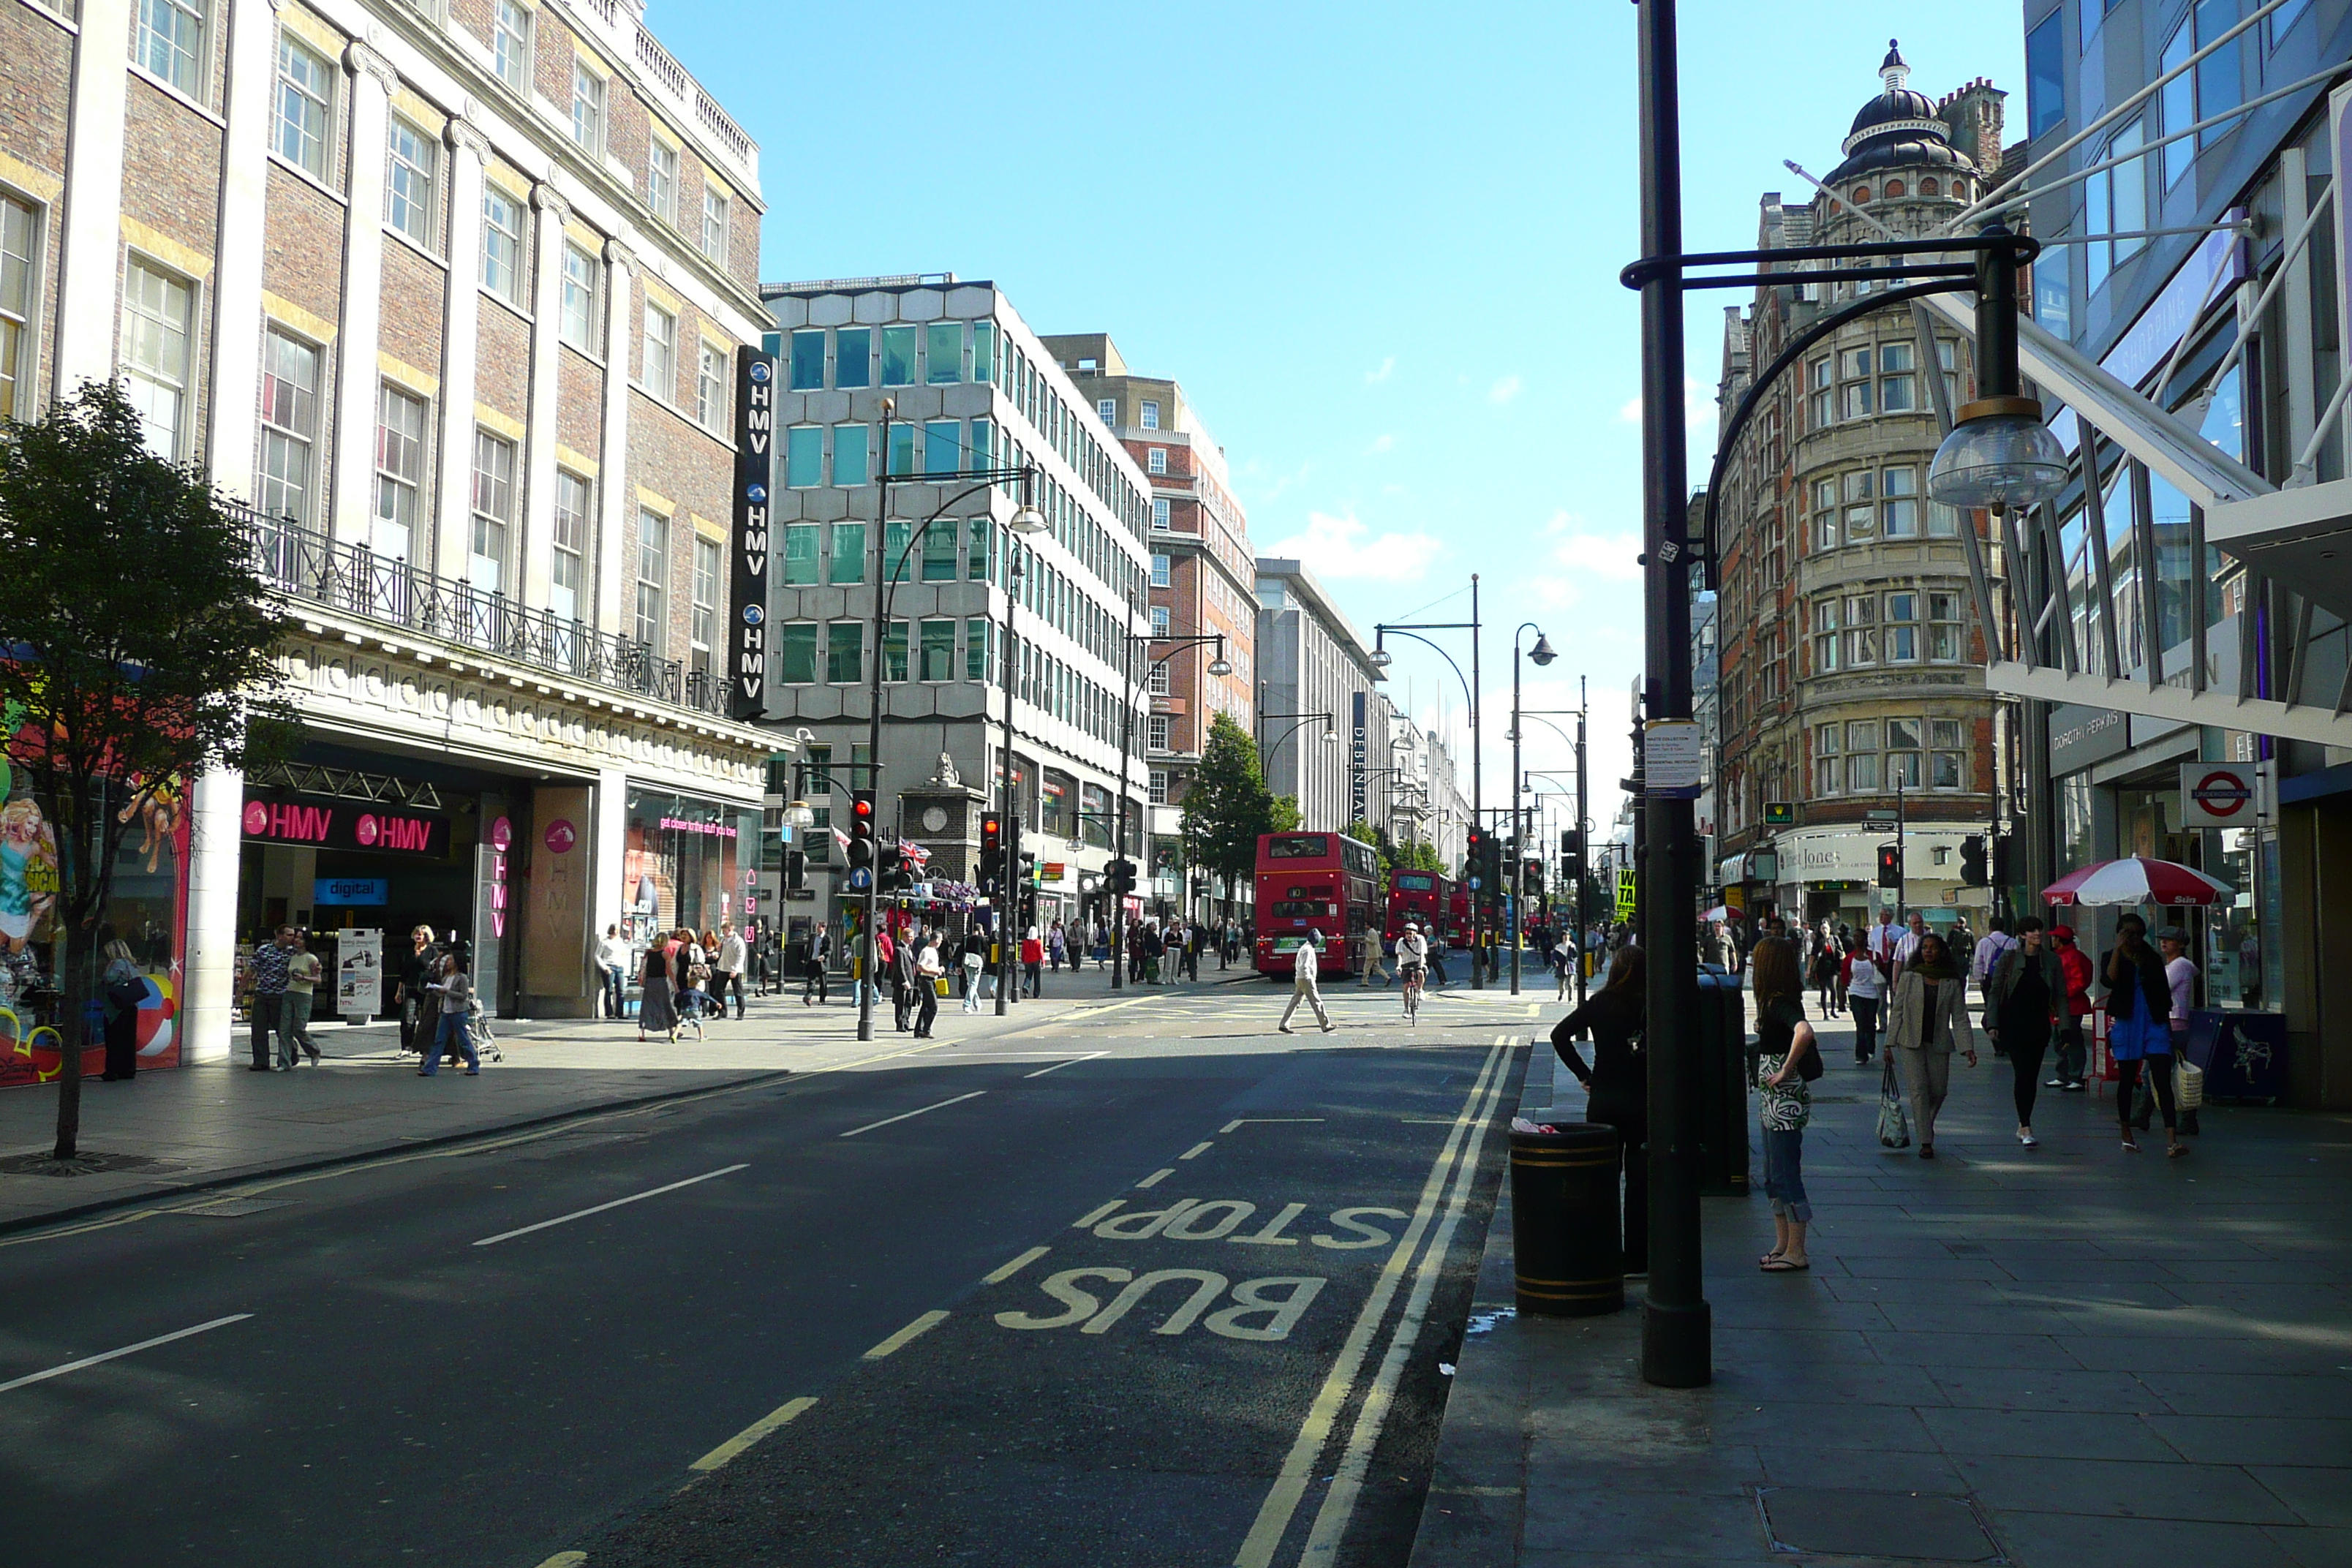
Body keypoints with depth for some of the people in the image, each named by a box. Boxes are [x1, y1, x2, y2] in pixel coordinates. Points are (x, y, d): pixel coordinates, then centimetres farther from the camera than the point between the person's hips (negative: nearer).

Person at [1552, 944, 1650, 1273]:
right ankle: (1636, 1260, 9)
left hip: (1601, 1099, 3)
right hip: (1639, 1100, -3)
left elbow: (1560, 1034, -2)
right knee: (1639, 1181, 6)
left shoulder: (1598, 1002, 1)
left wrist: (1583, 1074, 2)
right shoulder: (1648, 1004, -8)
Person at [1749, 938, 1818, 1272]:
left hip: (1785, 1101, -10)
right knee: (1774, 1176, 16)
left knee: (1786, 1175, -3)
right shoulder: (1774, 1002, 10)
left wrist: (1786, 1071, -28)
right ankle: (1782, 1244, 24)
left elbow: (1804, 1032, -38)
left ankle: (1796, 1253, 4)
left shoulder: (1780, 1004, -18)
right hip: (1772, 1102, 10)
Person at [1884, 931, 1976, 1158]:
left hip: (1939, 1043, 1)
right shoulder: (1908, 977, 1)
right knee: (1918, 1089, -9)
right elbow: (1897, 1011, 3)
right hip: (1911, 1041, -1)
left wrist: (1968, 1048, -7)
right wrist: (1890, 1044, -2)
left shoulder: (1952, 983, 3)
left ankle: (1926, 1125, 35)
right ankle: (1925, 1142, -7)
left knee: (1939, 1090, 5)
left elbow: (1960, 1018, 2)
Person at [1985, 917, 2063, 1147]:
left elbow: (2061, 995, 7)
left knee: (2032, 1077, 8)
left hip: (2039, 1025, 3)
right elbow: (1994, 991, 0)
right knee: (2023, 1074, -11)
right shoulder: (2008, 958, -2)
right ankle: (2026, 1129, -13)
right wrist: (1992, 1023, -8)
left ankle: (2023, 1125, 22)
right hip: (2013, 1024, -3)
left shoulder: (2051, 960, 4)